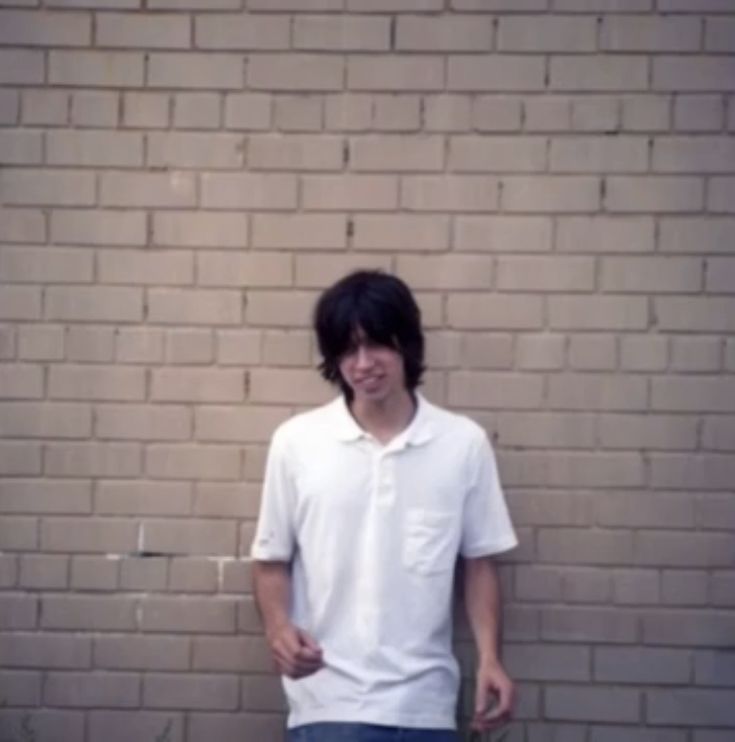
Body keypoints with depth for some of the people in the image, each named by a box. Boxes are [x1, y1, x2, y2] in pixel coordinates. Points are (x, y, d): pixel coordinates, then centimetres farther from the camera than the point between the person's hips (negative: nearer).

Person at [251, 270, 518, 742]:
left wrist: (489, 658, -7)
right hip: (329, 701, -1)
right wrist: (279, 626, -15)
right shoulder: (297, 442, -3)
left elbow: (479, 562, 6)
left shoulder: (464, 444, -1)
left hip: (424, 704, 2)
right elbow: (272, 559, 4)